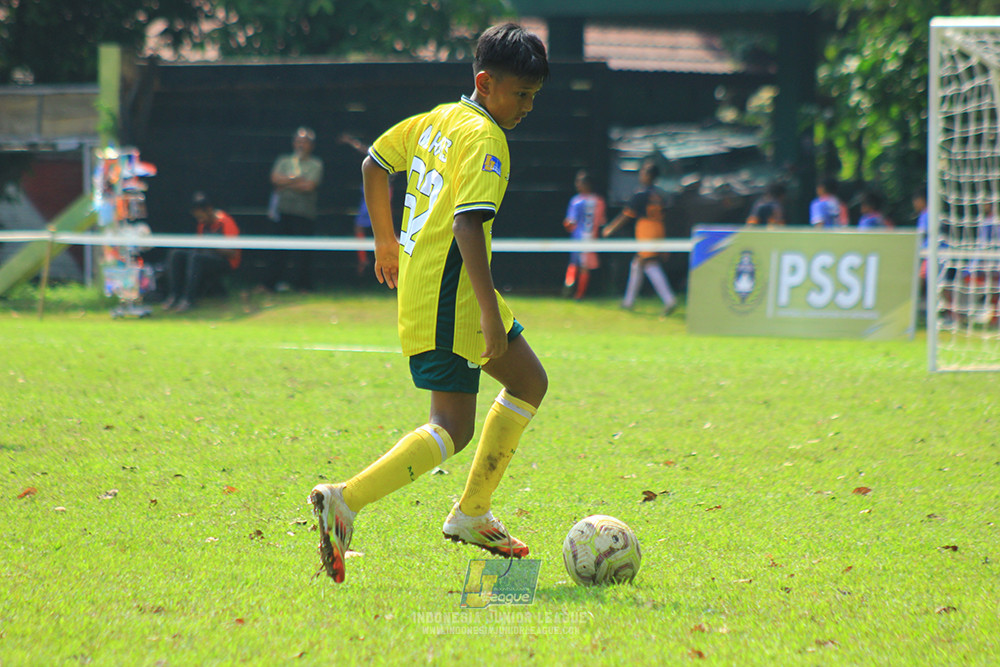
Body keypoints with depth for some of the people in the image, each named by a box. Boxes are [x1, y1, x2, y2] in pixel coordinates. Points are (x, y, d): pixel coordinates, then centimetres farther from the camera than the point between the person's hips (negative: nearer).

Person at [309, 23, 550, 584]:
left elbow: (375, 164, 24)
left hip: (418, 282, 10)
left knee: (529, 383, 19)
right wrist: (490, 312, -29)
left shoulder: (437, 119, 13)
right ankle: (345, 502, -21)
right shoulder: (484, 139, -15)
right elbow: (468, 223, -26)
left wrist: (387, 239, 35)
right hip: (447, 293, -10)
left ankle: (472, 514, 23)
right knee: (453, 431, -10)